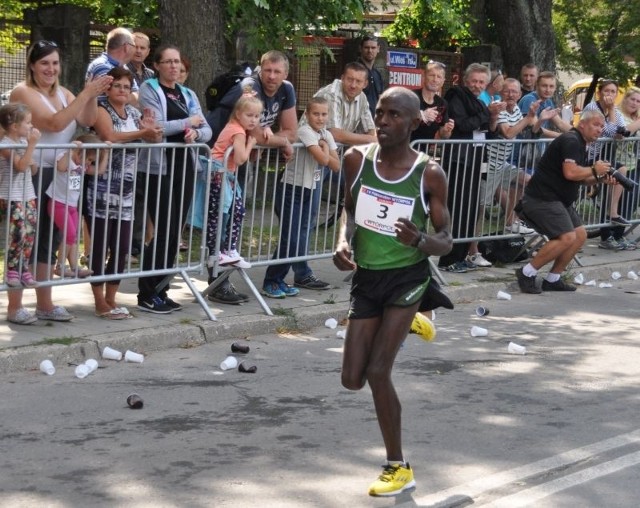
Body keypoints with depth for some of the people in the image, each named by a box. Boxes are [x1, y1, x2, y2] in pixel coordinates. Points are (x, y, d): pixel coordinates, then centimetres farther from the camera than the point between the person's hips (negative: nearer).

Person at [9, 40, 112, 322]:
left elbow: (87, 121, 2)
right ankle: (15, 306, -1)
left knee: (49, 239, 11)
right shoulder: (23, 92, -11)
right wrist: (86, 94, -25)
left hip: (57, 176, 8)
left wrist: (93, 96, -16)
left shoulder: (62, 93, 13)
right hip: (30, 175, -8)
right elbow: (54, 123, -23)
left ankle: (44, 304, 19)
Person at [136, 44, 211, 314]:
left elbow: (207, 131, 10)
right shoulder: (149, 89, -2)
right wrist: (188, 122, -7)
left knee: (175, 231, 6)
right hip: (159, 167, -6)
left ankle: (160, 290, 14)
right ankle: (147, 294, -2)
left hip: (184, 166, 6)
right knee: (165, 231, -10)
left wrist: (196, 133, -12)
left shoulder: (188, 94, 17)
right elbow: (156, 126, -15)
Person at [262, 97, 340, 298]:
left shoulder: (326, 135, 8)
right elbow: (323, 159, -24)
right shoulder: (305, 132, -15)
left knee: (302, 235, 12)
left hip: (311, 190, 7)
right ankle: (271, 281, -4)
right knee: (291, 238, -11)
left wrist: (324, 148, -9)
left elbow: (336, 166, 3)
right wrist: (324, 149, -5)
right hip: (291, 190, -7)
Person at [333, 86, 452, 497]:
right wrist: (344, 242, -11)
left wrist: (419, 239, -31)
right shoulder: (357, 159, -6)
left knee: (378, 371, -14)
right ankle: (401, 324, 41)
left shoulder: (429, 174, -15)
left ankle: (399, 468, 6)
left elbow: (446, 241, -8)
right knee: (353, 380, 7)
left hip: (407, 278, -4)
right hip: (366, 278, 4)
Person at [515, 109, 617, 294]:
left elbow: (579, 178, 25)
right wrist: (594, 170, -12)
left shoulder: (580, 144, 18)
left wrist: (600, 178, 8)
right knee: (567, 237, -20)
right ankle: (527, 273, -10)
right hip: (542, 198, -11)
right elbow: (570, 173, -28)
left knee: (580, 235, 8)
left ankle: (553, 279, 13)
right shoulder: (570, 141, -15)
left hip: (559, 199, 11)